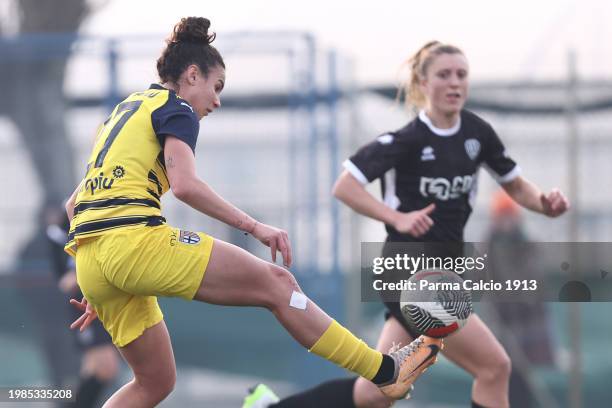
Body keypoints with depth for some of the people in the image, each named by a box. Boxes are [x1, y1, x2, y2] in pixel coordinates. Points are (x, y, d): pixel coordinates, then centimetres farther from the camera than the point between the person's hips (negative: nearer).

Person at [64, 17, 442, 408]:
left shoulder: (126, 109, 28)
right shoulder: (175, 108, 4)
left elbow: (74, 205, 26)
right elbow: (184, 184, -15)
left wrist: (95, 293, 26)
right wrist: (253, 226, -11)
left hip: (88, 257, 9)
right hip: (135, 239, -9)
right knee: (276, 283, -3)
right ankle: (385, 370, -4)